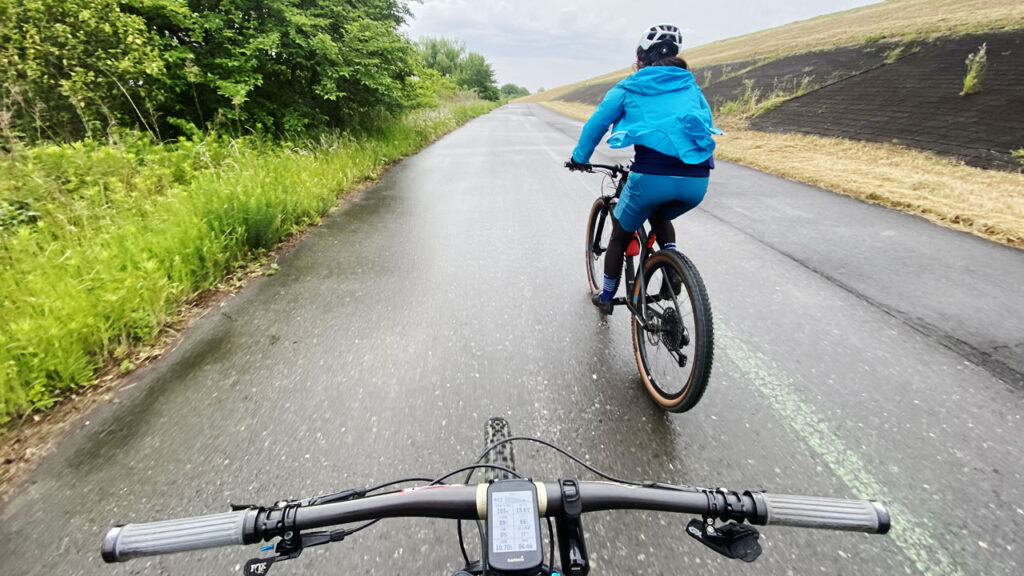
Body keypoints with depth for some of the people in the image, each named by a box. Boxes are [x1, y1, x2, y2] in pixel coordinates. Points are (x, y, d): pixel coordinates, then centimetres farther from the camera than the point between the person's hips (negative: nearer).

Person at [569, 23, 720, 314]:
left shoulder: (630, 88, 13)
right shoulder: (691, 87, 23)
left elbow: (596, 124, 17)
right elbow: (706, 125, 31)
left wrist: (579, 158, 33)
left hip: (652, 175, -4)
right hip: (697, 180, 4)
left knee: (621, 234, 22)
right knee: (659, 217, 36)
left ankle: (606, 297, 34)